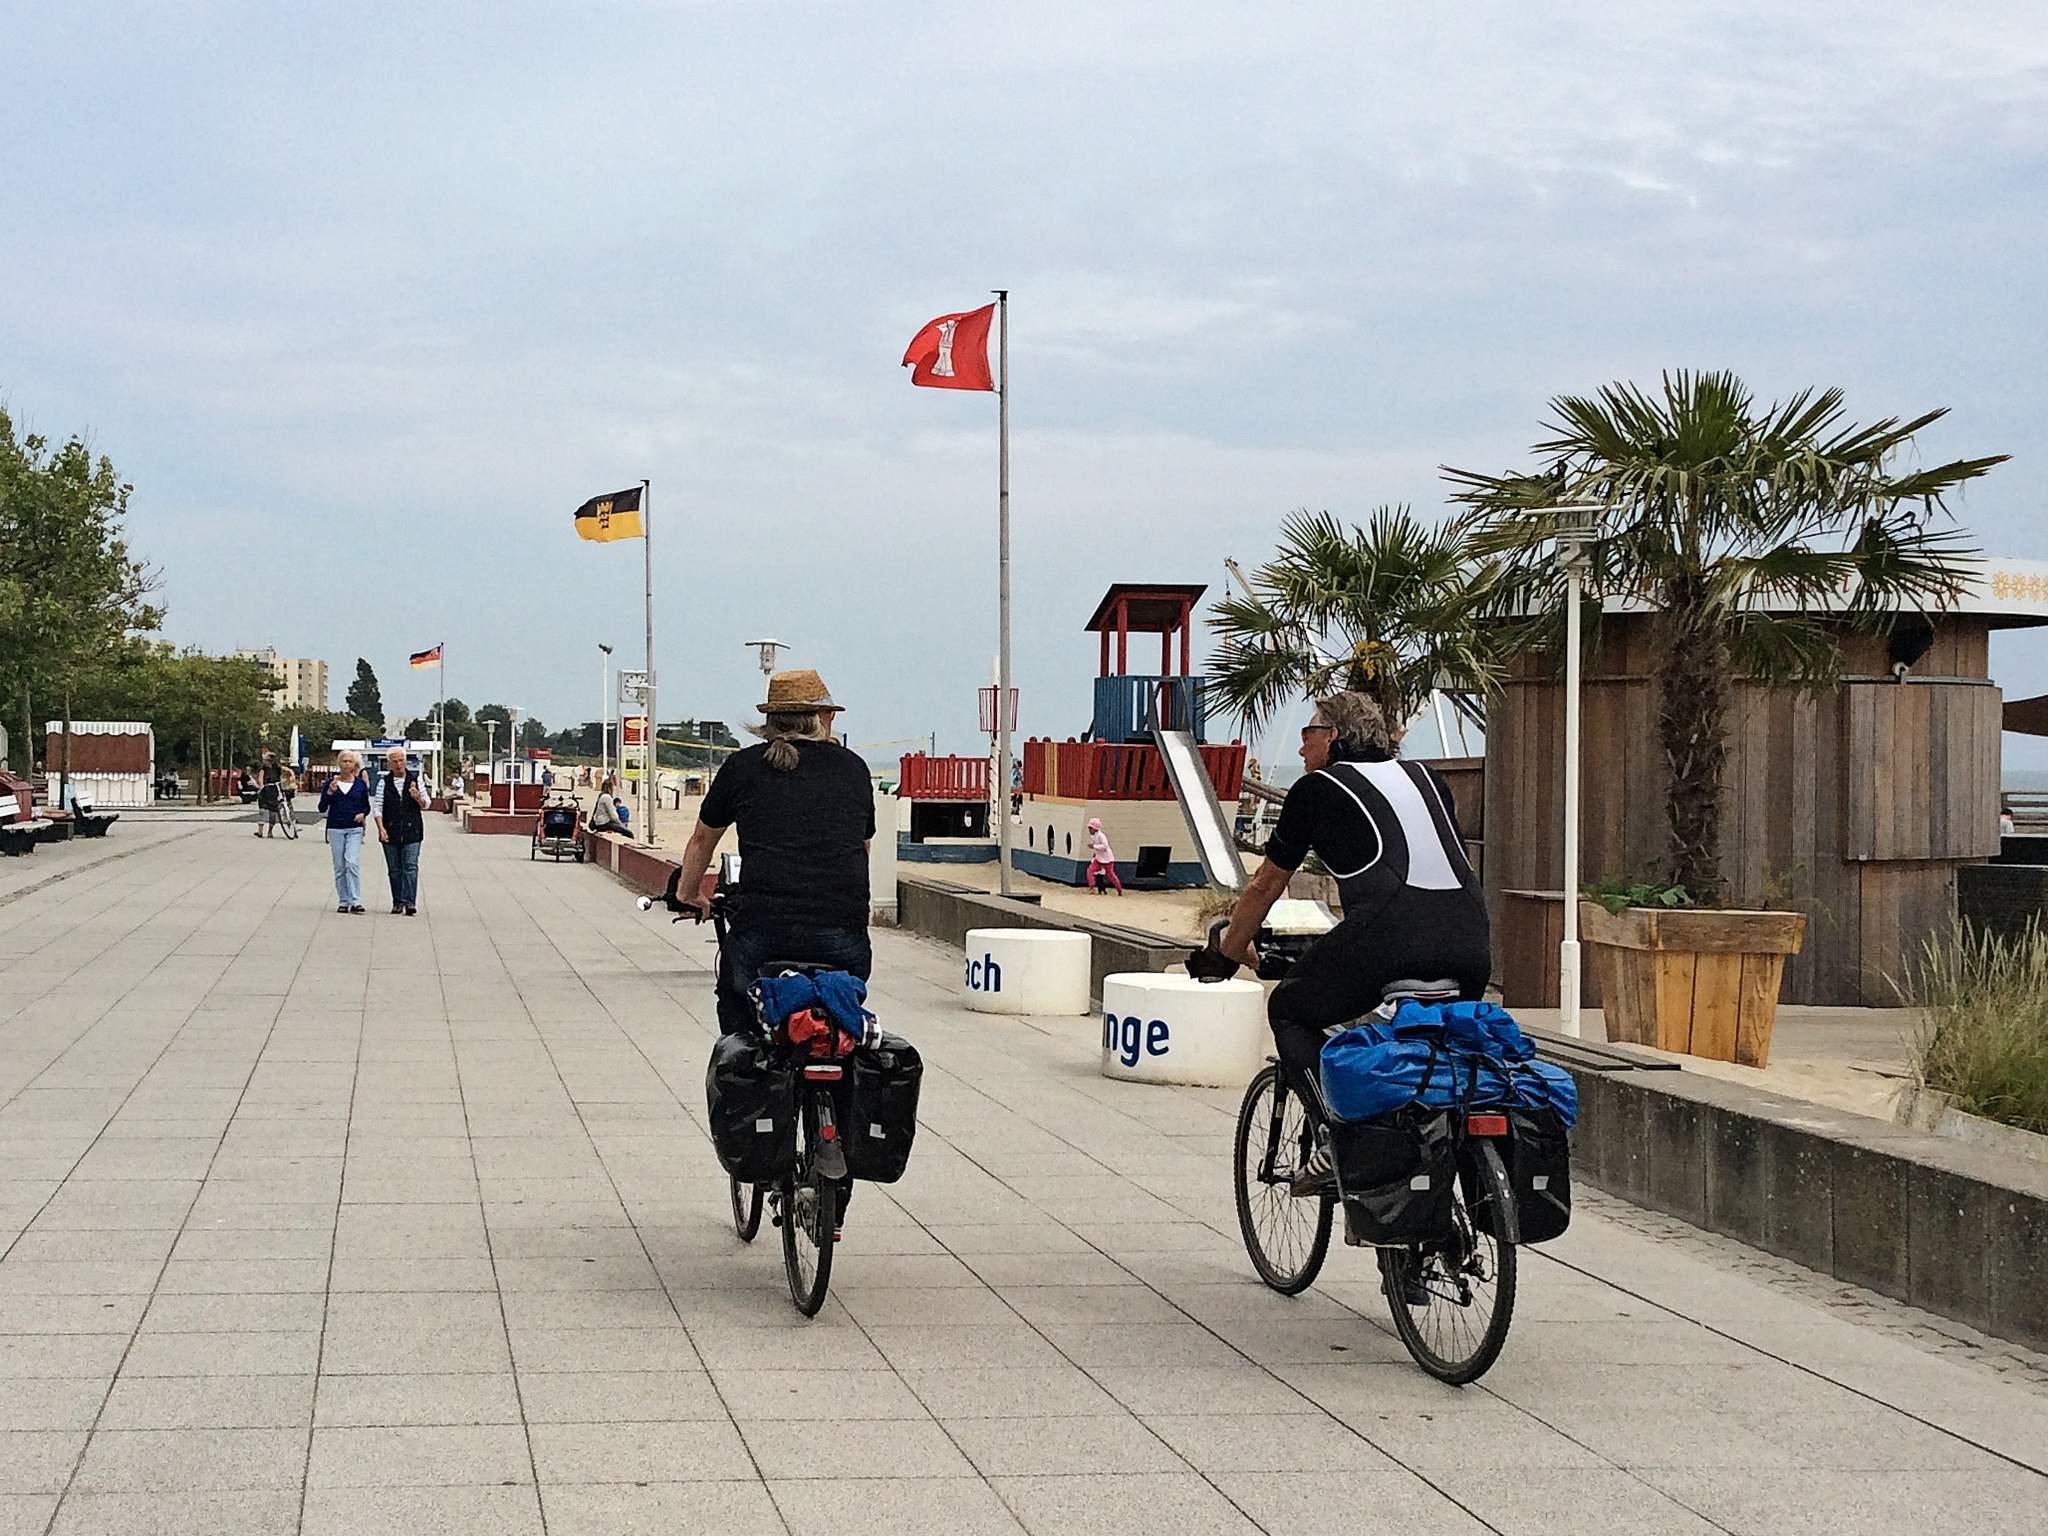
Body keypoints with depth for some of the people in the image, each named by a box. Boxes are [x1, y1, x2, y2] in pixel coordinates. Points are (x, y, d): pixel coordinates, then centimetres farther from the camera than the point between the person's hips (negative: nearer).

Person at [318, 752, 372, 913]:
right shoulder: (330, 783, 4)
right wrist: (330, 792, -13)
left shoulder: (361, 784, 5)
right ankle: (343, 901, 11)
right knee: (339, 867, 3)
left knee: (352, 862, -16)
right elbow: (322, 807, 1)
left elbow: (367, 806, 13)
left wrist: (363, 814, -8)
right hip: (335, 828, 1)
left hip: (354, 829, -1)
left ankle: (355, 901, -18)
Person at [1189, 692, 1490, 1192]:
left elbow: (1265, 887, 23)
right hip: (1470, 945, 5)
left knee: (1290, 1011, 19)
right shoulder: (1423, 777, 28)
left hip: (1388, 938, -5)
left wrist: (1226, 955, 38)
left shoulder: (1318, 788, 15)